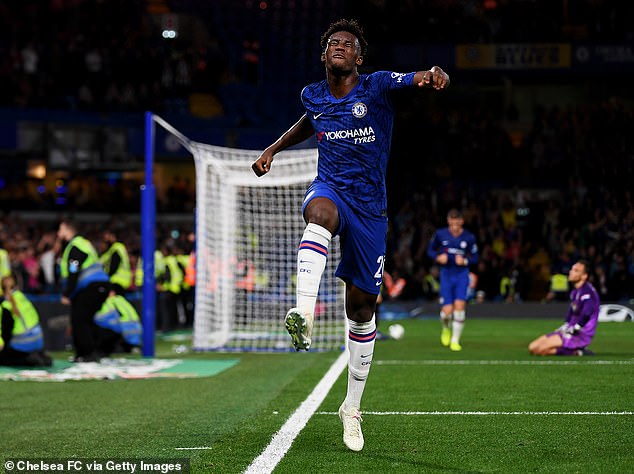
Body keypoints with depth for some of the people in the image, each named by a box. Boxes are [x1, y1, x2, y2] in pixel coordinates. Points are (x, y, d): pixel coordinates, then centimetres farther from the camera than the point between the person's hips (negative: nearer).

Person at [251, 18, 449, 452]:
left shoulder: (377, 86, -5)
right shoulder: (314, 96, 7)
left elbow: (418, 81, -23)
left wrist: (432, 75, -45)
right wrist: (273, 149, 22)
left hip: (370, 207, -1)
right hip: (330, 189, 1)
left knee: (362, 306, 4)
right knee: (320, 213, -40)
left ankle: (352, 408, 19)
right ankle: (304, 315, -59)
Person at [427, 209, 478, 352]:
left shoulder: (469, 237, -3)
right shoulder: (440, 234, -3)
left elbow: (475, 258, 5)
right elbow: (430, 250, 9)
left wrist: (465, 261, -16)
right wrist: (438, 257, -11)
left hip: (462, 274, 0)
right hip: (446, 275, 0)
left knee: (459, 305, -16)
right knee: (447, 310, -8)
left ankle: (455, 340, -2)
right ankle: (446, 328, 29)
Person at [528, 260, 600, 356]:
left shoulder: (587, 291, -16)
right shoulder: (575, 291, 15)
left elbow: (586, 315, -28)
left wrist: (572, 330, -18)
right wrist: (565, 326, 12)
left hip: (582, 334, -10)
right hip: (570, 331, 10)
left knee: (543, 349, -23)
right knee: (533, 348, 4)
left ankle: (575, 352, -10)